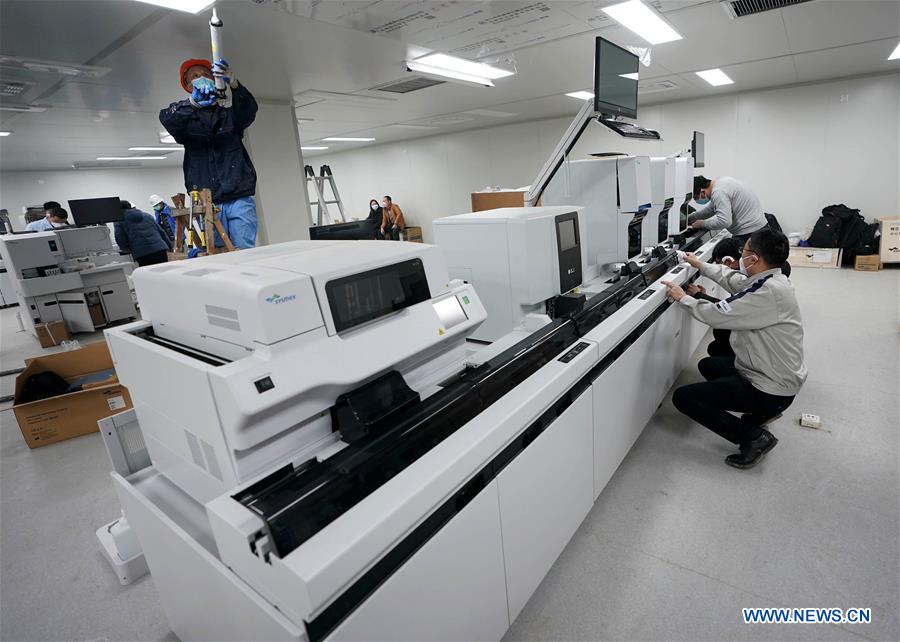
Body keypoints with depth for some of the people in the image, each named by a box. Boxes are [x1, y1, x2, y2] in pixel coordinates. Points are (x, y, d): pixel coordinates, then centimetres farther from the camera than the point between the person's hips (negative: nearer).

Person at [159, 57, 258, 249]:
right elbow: (166, 117, -6)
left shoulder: (230, 114, 17)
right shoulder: (186, 119, 17)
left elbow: (249, 109, -5)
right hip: (207, 203, 1)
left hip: (239, 199, 0)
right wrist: (193, 102, -25)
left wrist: (233, 84, -26)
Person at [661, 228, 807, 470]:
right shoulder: (770, 279, 0)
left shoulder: (768, 291, -29)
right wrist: (701, 265, 25)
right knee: (707, 365, 29)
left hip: (771, 389, -10)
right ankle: (762, 411, 21)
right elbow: (734, 279, 17)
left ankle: (754, 437, -6)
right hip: (775, 373, 10)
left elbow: (717, 315, -25)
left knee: (682, 397, -8)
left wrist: (682, 298, -9)